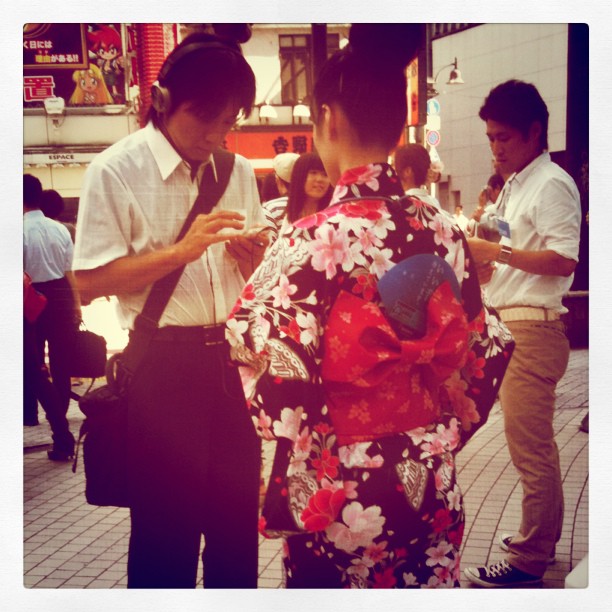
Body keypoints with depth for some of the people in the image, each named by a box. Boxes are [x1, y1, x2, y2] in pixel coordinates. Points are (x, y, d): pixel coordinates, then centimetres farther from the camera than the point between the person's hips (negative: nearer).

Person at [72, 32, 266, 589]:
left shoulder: (238, 172, 10)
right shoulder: (116, 171, -7)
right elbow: (90, 280, -11)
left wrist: (249, 253, -5)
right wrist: (181, 250, -20)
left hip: (233, 357, 5)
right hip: (164, 365, -5)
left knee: (238, 516, 13)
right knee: (166, 528, 5)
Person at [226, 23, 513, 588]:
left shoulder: (315, 240, -19)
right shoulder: (444, 230, -3)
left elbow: (277, 378, -20)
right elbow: (488, 353, 6)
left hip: (343, 497, -4)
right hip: (433, 493, 5)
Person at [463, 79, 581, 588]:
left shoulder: (551, 184, -12)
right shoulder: (516, 184, 17)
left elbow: (563, 260, -22)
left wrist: (499, 253, -21)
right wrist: (487, 266, 8)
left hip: (533, 329, -10)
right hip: (513, 326, 10)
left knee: (529, 447, -5)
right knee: (536, 445, 19)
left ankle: (528, 561, 5)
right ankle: (542, 538, 33)